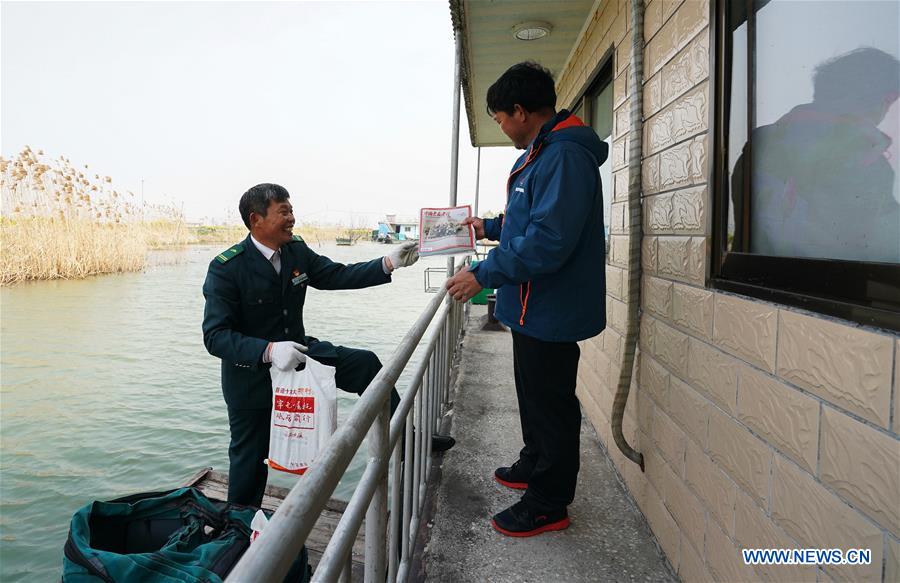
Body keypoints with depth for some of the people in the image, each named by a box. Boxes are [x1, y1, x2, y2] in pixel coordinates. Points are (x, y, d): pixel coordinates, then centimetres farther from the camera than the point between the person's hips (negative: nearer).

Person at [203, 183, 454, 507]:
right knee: (250, 457, 7)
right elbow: (215, 336, -26)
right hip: (251, 373, -5)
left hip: (296, 350, 6)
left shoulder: (296, 250, -5)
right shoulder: (225, 268, -23)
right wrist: (269, 350, -41)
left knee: (366, 364, 0)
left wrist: (388, 263, -13)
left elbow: (338, 275, 0)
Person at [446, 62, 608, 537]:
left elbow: (548, 240, -30)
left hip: (551, 310, -11)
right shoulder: (542, 153, 14)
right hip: (534, 306, 11)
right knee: (534, 395, 23)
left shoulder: (565, 156, -22)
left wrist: (484, 274, -25)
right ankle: (533, 467, 42)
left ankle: (548, 504, 18)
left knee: (550, 404, 3)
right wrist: (492, 227, 30)